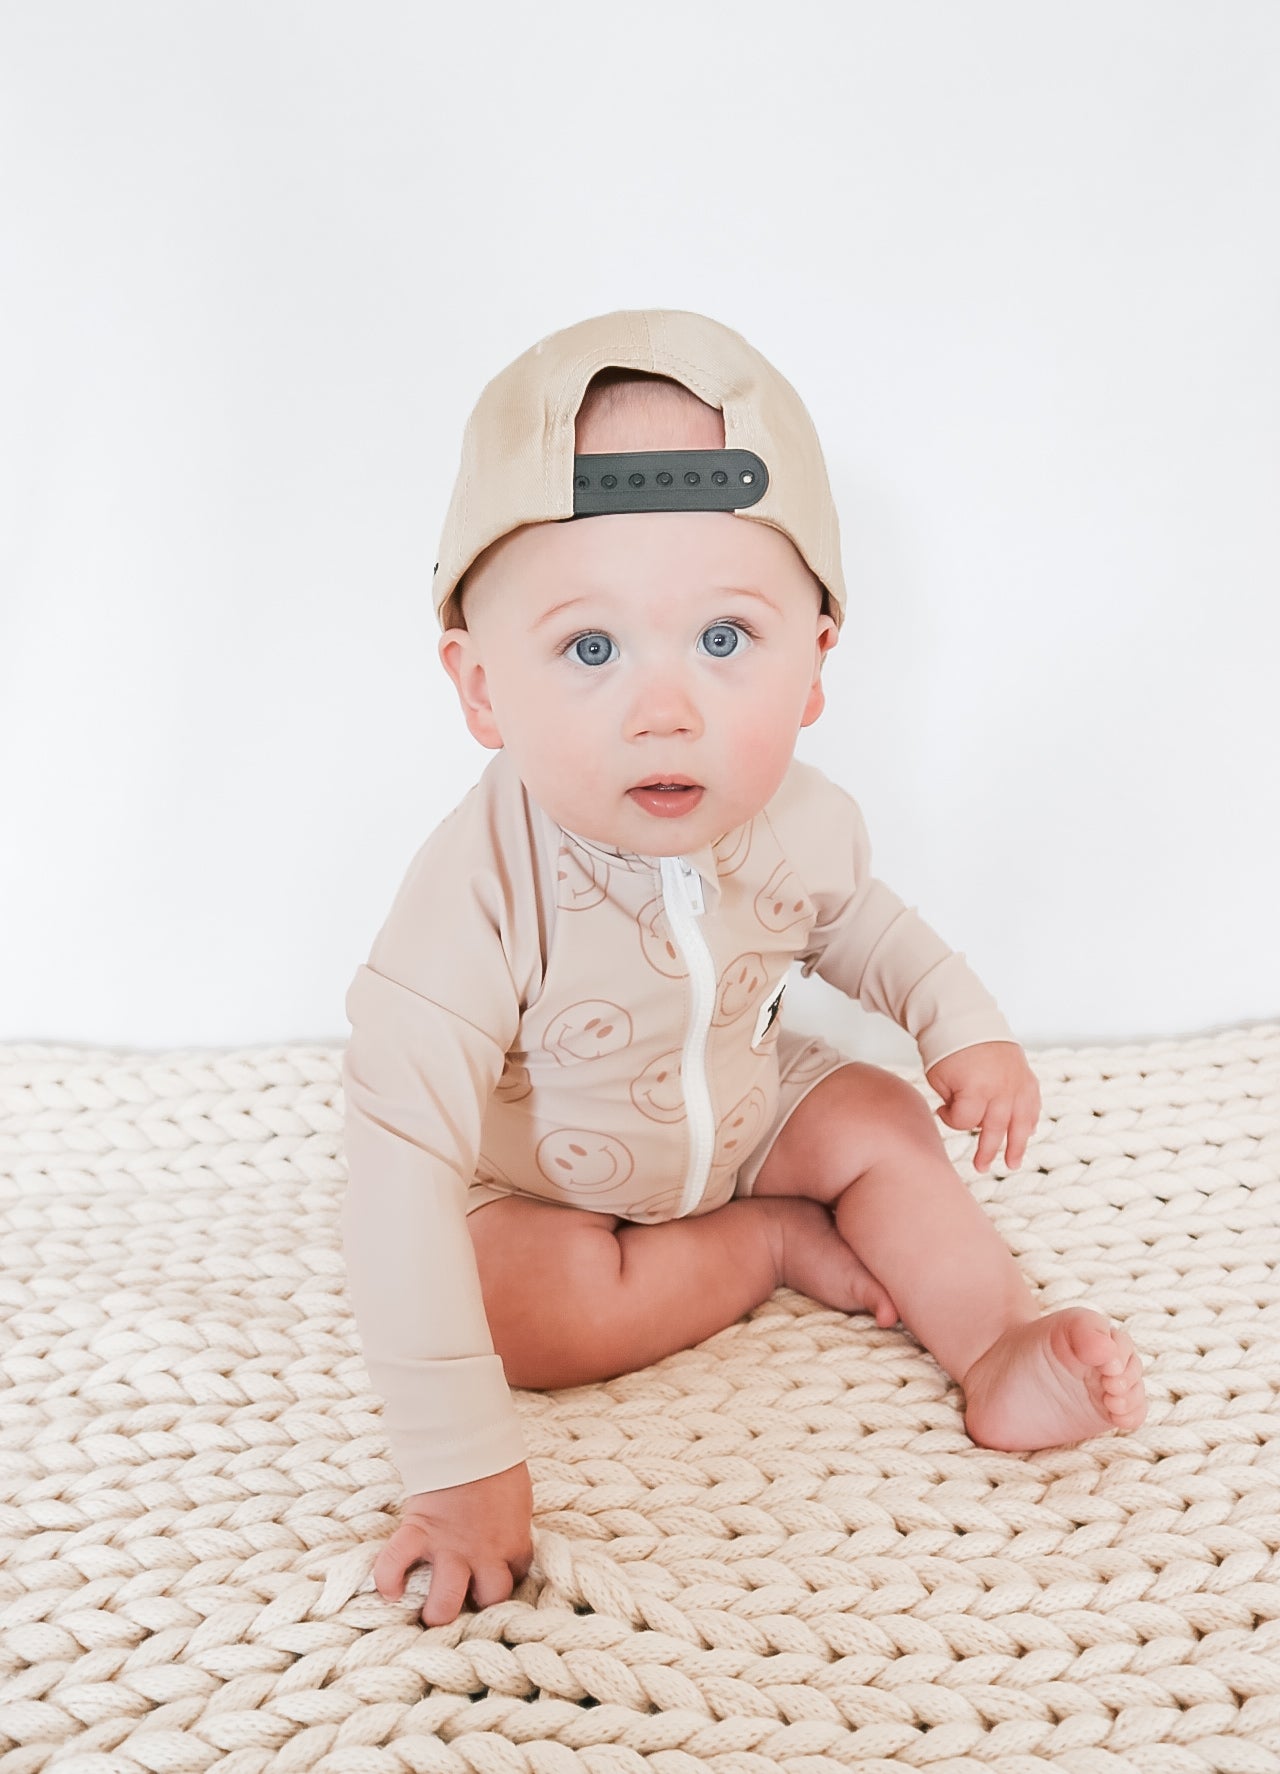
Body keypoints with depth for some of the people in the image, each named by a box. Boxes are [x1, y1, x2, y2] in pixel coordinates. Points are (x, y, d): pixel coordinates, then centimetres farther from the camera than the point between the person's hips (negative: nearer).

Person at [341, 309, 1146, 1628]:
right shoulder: (480, 894, -41)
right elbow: (398, 1173, -41)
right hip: (537, 1182, -3)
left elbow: (849, 920, 5)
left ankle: (998, 1355, -1)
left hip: (744, 1117, 4)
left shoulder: (800, 825, -23)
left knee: (879, 1120, -10)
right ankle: (771, 1246, -7)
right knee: (493, 1292, -25)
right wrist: (458, 1465, -40)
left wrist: (963, 1025, -11)